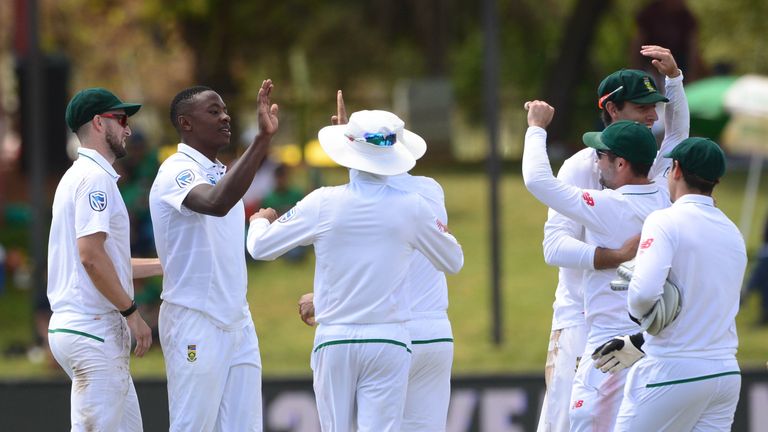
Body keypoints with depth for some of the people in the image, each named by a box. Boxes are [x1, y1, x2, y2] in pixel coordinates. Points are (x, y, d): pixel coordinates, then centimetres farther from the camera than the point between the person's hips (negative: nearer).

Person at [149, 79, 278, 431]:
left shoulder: (223, 174, 16)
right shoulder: (176, 172, -11)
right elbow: (216, 203, -34)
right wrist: (262, 139, -38)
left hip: (237, 320, 8)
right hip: (194, 322, -8)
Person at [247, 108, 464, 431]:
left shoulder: (323, 204, -5)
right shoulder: (411, 207, -4)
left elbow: (260, 247, 5)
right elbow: (453, 262, 11)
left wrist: (260, 222, 29)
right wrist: (443, 232, 34)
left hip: (334, 338, 1)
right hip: (388, 339, -1)